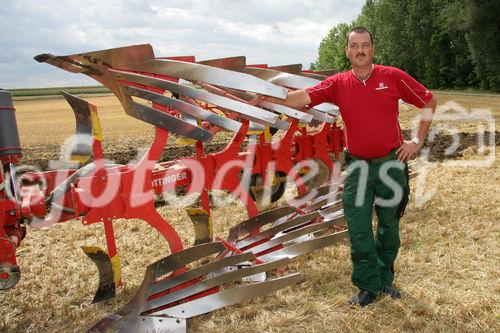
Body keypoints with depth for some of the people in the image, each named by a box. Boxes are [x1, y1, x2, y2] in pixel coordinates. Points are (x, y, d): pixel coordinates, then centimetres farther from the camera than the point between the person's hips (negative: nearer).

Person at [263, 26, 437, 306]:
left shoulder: (393, 76, -3)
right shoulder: (339, 83, -1)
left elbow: (429, 102, 7)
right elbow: (301, 98, -14)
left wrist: (418, 140, 2)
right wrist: (266, 96, -29)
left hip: (392, 164, 0)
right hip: (358, 167, 1)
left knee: (390, 227, 12)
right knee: (359, 231, 1)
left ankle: (385, 279, 32)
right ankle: (368, 287, 18)